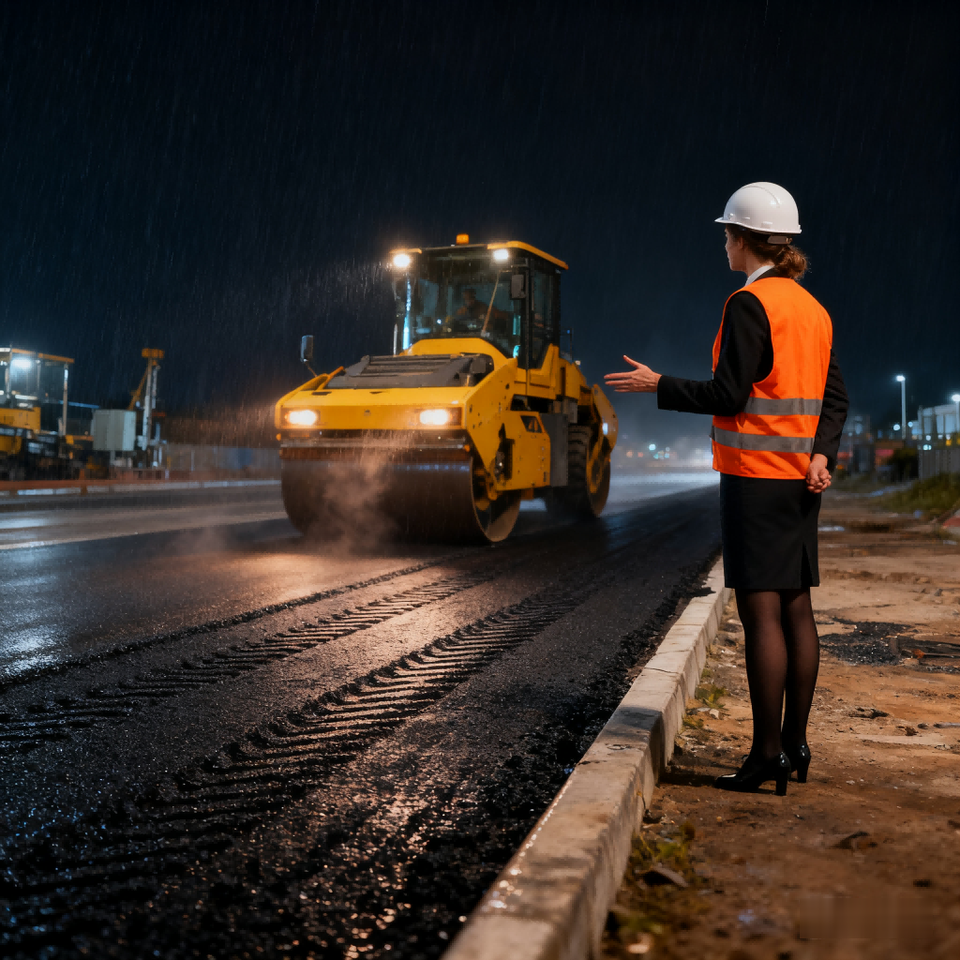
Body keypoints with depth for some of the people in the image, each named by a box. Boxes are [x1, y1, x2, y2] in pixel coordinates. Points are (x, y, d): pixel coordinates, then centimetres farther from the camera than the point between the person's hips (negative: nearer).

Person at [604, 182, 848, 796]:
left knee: (761, 611, -5)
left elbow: (728, 396, -15)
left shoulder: (749, 304, -11)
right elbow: (835, 400, 11)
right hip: (799, 477, 8)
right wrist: (821, 456, 0)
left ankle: (769, 754, 0)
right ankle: (795, 744, 19)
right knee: (796, 609, 10)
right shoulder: (813, 309, 15)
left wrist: (658, 386, -5)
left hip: (755, 474, -8)